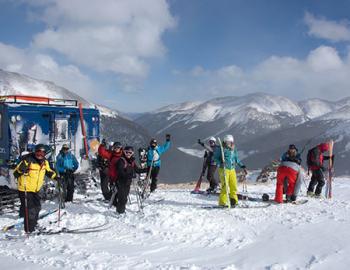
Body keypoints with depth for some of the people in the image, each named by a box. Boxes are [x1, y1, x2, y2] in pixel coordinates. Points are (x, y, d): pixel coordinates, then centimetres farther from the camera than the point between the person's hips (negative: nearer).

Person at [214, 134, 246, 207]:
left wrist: (242, 166, 21)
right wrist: (220, 162, -19)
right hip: (224, 169, -6)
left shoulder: (234, 150, 13)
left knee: (234, 186, 4)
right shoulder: (221, 149, -6)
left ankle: (233, 201, 18)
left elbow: (237, 159, 25)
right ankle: (222, 202, -1)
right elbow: (215, 157, -2)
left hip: (232, 169, 6)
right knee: (224, 186, -10)